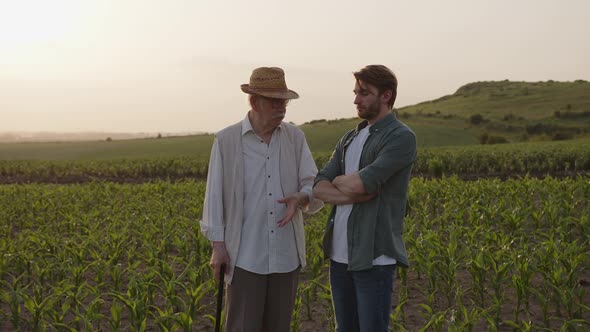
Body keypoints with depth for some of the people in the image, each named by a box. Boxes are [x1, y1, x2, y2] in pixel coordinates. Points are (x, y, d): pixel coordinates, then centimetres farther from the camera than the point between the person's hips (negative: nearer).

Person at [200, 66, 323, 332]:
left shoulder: (295, 137, 4)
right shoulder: (226, 140, -5)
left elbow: (314, 184, 2)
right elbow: (215, 195, -3)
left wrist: (301, 198, -21)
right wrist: (217, 245, -7)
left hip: (287, 254, 4)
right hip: (245, 255, -3)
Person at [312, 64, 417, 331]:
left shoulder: (402, 137, -9)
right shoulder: (350, 139, 15)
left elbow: (360, 183, -22)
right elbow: (318, 188, 4)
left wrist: (338, 181, 1)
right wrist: (354, 194, -15)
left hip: (374, 257, -7)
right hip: (340, 253, 8)